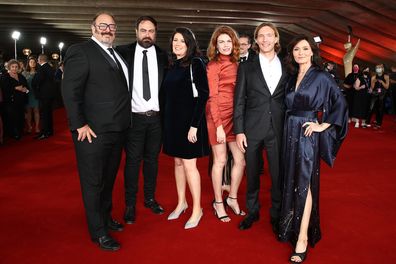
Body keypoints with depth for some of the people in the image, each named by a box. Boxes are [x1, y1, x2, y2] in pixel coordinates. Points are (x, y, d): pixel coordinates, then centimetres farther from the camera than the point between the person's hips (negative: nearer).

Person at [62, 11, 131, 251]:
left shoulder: (117, 55, 14)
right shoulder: (81, 51, -9)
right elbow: (70, 90, -15)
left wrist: (124, 123, 9)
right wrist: (80, 125, -18)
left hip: (117, 130, 8)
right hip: (94, 132, -8)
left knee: (109, 179, 20)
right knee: (93, 182, 6)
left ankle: (105, 217, 38)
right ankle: (98, 231, 19)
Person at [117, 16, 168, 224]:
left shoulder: (162, 56, 5)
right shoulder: (124, 52, -1)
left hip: (156, 117, 2)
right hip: (134, 117, -2)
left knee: (152, 159, 13)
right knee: (133, 160, 4)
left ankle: (150, 198, 28)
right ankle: (130, 204, 17)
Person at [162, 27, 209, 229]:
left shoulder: (195, 64, -8)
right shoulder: (172, 65, 11)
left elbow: (202, 95, -13)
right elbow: (168, 95, 13)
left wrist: (194, 125, -19)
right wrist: (166, 120, 7)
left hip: (189, 120, -6)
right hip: (172, 120, 6)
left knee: (189, 164, -2)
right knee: (178, 162, 13)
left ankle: (197, 209, 13)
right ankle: (181, 202, 28)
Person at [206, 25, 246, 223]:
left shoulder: (235, 64, 12)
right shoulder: (213, 65, -5)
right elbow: (212, 97, -9)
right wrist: (219, 126, -14)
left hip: (234, 116, 6)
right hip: (218, 116, -5)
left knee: (240, 160, 5)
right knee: (220, 161, 3)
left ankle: (232, 198, 25)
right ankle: (218, 203, 21)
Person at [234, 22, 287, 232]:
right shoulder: (246, 67, 5)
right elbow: (239, 101, 2)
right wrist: (239, 131, -4)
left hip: (278, 129, 1)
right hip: (253, 129, 0)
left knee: (278, 175, 5)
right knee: (252, 174, 12)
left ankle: (276, 215, 25)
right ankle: (252, 211, 31)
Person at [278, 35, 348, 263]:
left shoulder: (321, 77, -5)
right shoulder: (292, 77, 12)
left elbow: (341, 103, -8)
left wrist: (322, 125, -12)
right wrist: (289, 127, 6)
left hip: (308, 134, -6)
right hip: (291, 133, 6)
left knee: (304, 183, -5)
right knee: (292, 180, 12)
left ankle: (303, 238, 1)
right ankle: (292, 226, 29)